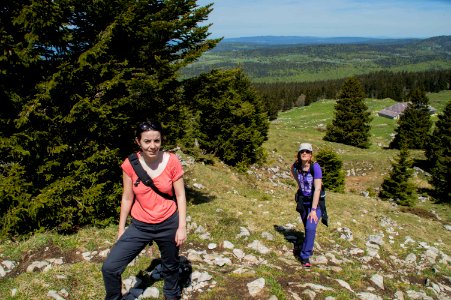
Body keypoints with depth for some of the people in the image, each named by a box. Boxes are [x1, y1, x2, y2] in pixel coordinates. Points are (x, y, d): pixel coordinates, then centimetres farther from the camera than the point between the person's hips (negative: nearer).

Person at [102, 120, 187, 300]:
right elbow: (127, 198, -2)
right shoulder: (130, 164, -12)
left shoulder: (172, 161, -15)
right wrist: (121, 229, 4)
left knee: (170, 267, 22)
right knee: (109, 268, -5)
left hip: (168, 224, 0)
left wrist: (182, 227, -9)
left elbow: (180, 195, -7)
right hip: (140, 226, 1)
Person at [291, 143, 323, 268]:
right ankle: (309, 249, 39)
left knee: (310, 228, -17)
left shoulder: (315, 167, -24)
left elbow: (317, 189, -27)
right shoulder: (296, 166, -9)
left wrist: (313, 210, -28)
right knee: (307, 228, 16)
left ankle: (305, 256, -6)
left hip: (315, 201, -4)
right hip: (302, 200, 5)